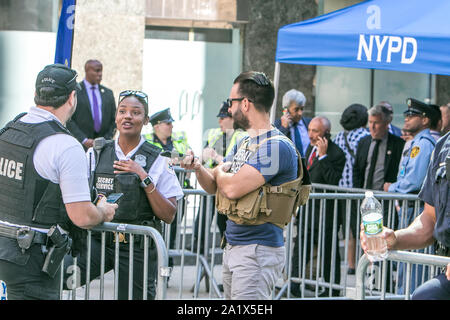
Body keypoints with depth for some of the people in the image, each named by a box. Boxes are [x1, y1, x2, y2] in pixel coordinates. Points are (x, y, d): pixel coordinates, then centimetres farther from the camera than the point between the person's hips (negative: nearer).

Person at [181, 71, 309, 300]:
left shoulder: (276, 146, -16)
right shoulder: (244, 144, 16)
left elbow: (233, 188, -23)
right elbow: (214, 186, 20)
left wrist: (220, 172, 0)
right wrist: (199, 169, -3)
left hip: (258, 251, -10)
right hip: (232, 246, 10)